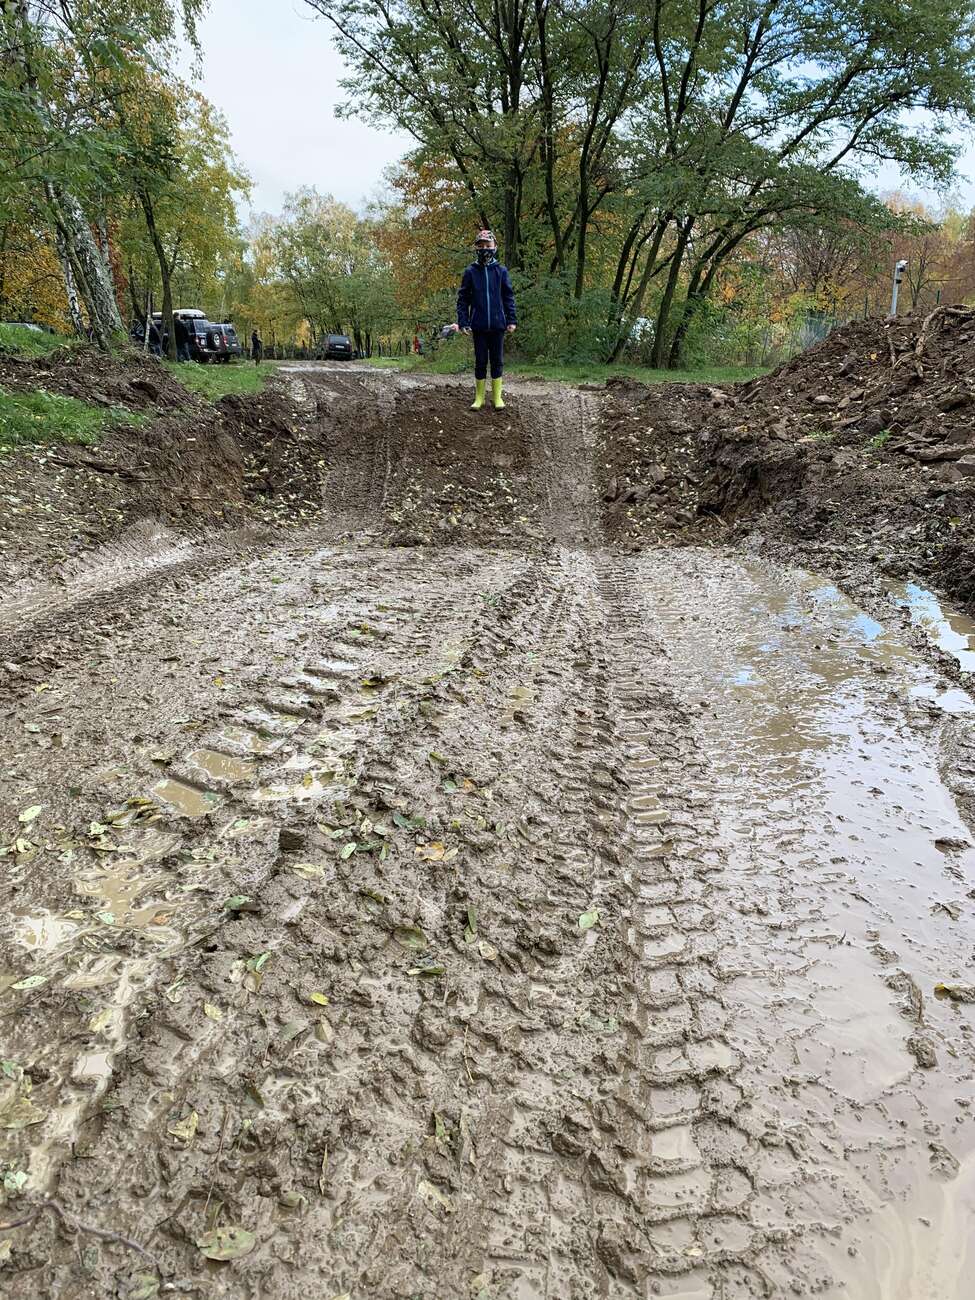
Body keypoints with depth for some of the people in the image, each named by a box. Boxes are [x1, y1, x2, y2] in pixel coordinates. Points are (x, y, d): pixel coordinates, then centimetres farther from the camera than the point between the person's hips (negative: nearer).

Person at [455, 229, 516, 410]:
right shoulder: (470, 272, 3)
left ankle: (497, 396, 13)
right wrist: (463, 321, -5)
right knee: (480, 361, 5)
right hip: (479, 325, 0)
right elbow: (463, 298, 3)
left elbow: (509, 297, 6)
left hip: (497, 324, 0)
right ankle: (479, 397, 13)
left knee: (497, 361, 5)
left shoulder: (501, 271, 4)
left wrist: (511, 320, -1)